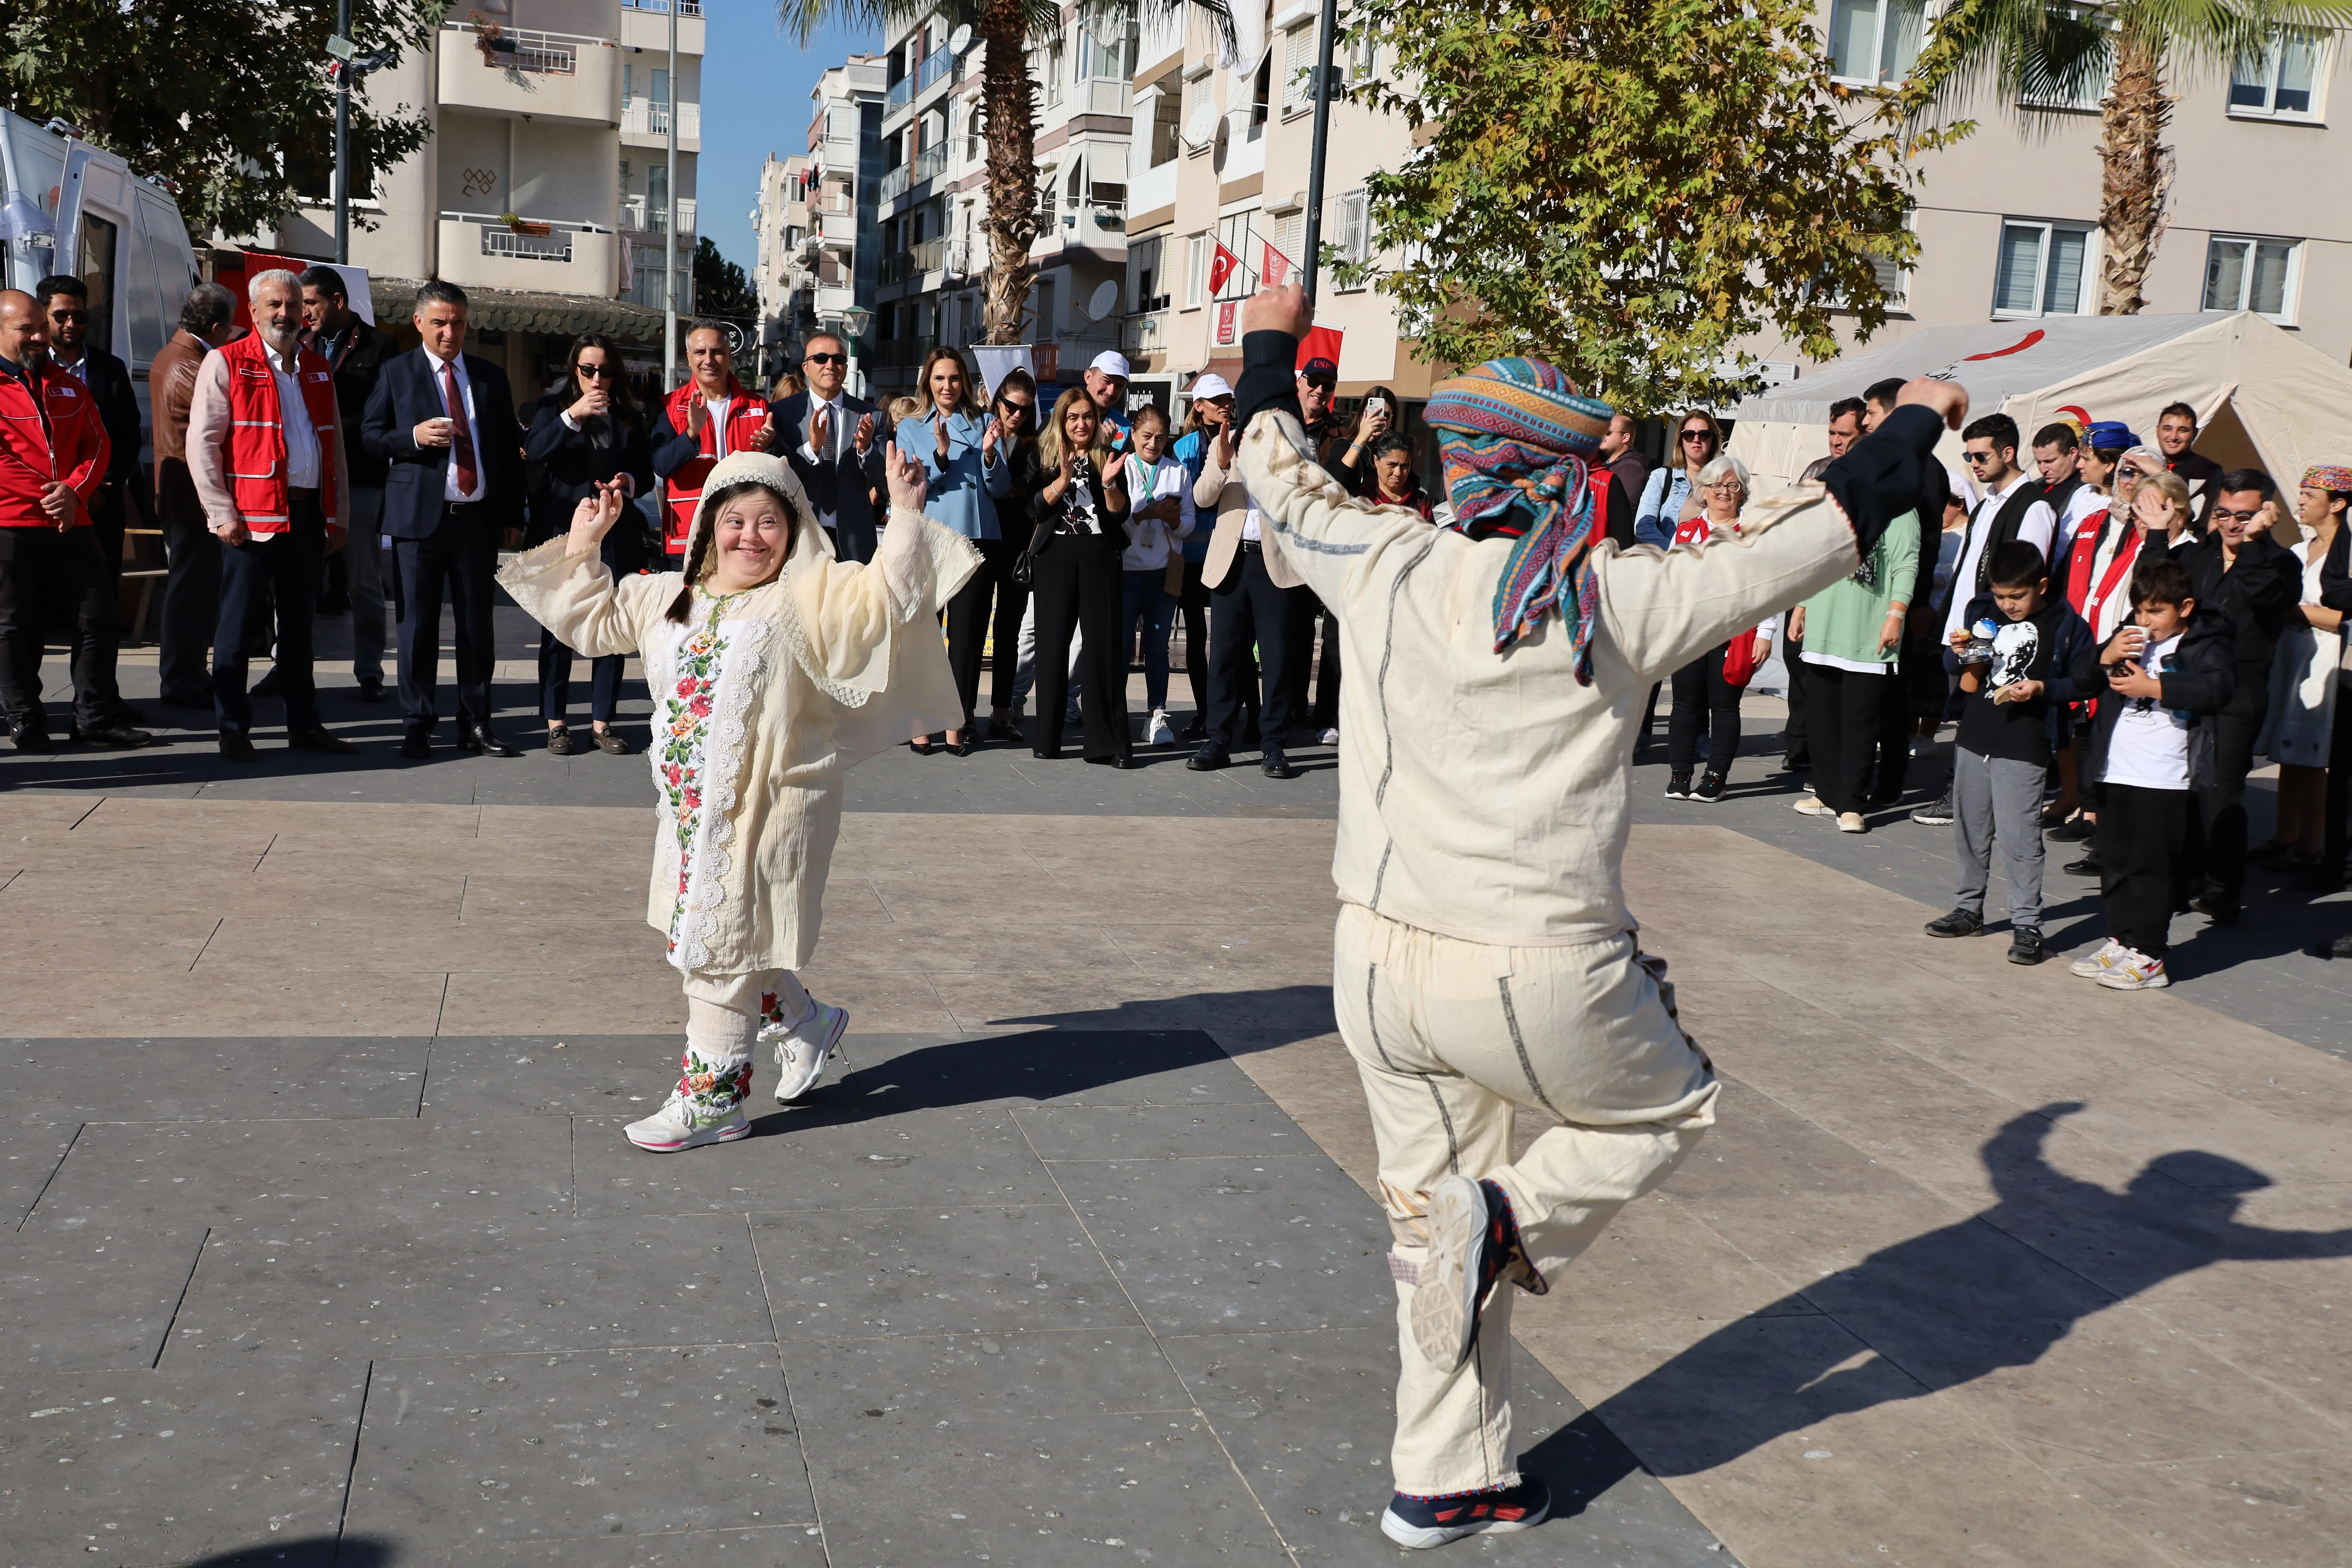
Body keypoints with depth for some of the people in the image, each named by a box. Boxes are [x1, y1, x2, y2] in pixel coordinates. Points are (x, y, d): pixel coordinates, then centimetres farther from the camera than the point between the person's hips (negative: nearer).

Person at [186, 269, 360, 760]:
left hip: (308, 513, 5)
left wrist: (339, 515, 12)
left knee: (299, 624, 12)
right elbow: (201, 444, -7)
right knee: (239, 625, 0)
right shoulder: (226, 364, -2)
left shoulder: (318, 369, 15)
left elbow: (335, 446, 18)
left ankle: (304, 724, 19)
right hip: (253, 516, -5)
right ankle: (233, 729, 7)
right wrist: (223, 514, -12)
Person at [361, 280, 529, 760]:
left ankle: (476, 724, 14)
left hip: (478, 517, 2)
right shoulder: (395, 373, 6)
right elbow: (370, 435, 4)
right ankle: (417, 725, 8)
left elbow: (510, 448, 14)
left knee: (477, 624, 6)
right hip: (420, 517, -2)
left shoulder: (491, 377, 13)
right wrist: (413, 437, -16)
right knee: (418, 625, 0)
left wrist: (513, 515, 7)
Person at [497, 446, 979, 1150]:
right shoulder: (668, 598, 13)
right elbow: (591, 619, 24)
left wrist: (906, 516, -26)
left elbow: (888, 596, -20)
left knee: (722, 951, -2)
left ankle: (710, 1097, 10)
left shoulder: (811, 598, -7)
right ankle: (804, 1021, 39)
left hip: (766, 813, -8)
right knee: (698, 939, 18)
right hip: (691, 810, 8)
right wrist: (583, 545, 18)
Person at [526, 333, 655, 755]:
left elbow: (647, 474, 13)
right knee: (558, 629, 0)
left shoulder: (629, 416, 11)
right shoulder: (554, 407, 5)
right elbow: (535, 452, -13)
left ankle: (603, 723, 9)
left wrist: (627, 482, -9)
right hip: (562, 530, -2)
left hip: (615, 534, 2)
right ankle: (556, 724, 7)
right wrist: (573, 415, -24)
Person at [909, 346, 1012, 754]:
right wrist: (941, 454, -15)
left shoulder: (983, 424, 12)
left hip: (977, 538, 1)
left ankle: (958, 722, 7)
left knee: (967, 633, 1)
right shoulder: (911, 428, 11)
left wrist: (990, 451, -11)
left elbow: (1000, 488, 7)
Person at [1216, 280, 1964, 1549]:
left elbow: (1281, 475, 17)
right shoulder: (1619, 603, -9)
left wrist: (1269, 349, 34)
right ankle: (1511, 1218, 2)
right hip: (1539, 986, -4)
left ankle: (1448, 1483, 28)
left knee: (1431, 1219, 20)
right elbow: (1820, 532, 2)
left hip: (1379, 963, 4)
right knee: (1674, 1110, 26)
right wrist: (1916, 424, 19)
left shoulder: (1386, 570, -2)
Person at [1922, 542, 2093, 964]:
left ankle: (2027, 924, -1)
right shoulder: (1983, 613, 10)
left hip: (2023, 749, -6)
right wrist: (1965, 653, -3)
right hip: (1973, 740, 6)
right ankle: (1969, 909, 27)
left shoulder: (2065, 625, -4)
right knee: (1969, 830, 14)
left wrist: (2042, 688, -18)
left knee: (2018, 836, -8)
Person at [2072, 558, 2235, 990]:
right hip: (2114, 772, 6)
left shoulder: (2204, 646, -5)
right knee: (2115, 864, 13)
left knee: (2152, 868, -2)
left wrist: (2153, 686, -26)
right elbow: (2083, 681, 11)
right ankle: (2120, 942, 24)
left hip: (2164, 779, -6)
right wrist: (2105, 658, -9)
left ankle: (2148, 957, 3)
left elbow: (2217, 688, -23)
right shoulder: (2129, 638, 12)